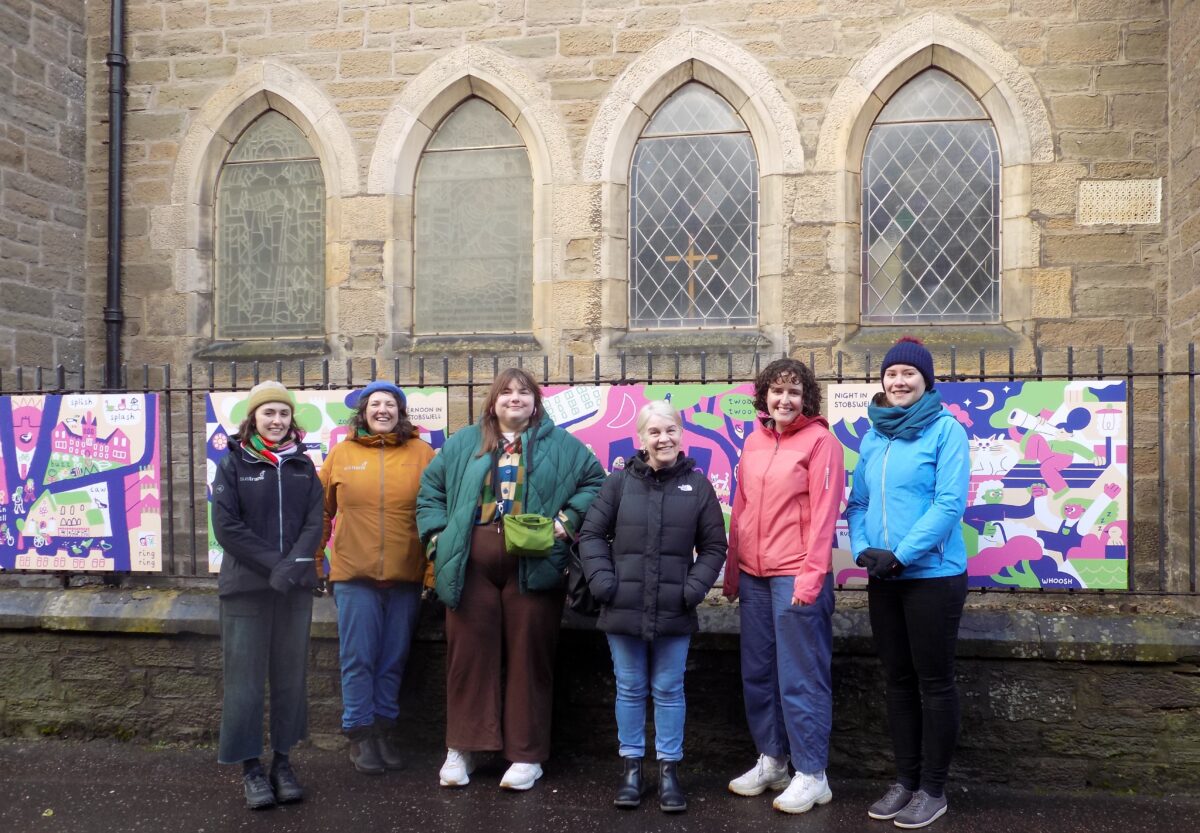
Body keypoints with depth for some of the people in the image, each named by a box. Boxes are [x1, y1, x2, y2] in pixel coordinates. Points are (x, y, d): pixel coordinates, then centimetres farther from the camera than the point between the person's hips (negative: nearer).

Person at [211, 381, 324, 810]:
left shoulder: (303, 465, 9)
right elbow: (227, 526, -7)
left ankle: (283, 759, 19)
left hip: (296, 586, 3)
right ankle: (250, 766, 11)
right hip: (246, 586, -3)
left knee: (290, 675, 7)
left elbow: (314, 522, 2)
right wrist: (273, 565, -15)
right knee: (245, 677, 0)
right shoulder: (232, 464, 1)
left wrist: (294, 565, -15)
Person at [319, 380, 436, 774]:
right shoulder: (342, 454, 5)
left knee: (393, 660, 11)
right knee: (358, 660, 4)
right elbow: (321, 511, 9)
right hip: (354, 577, 0)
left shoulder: (422, 454, 3)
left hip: (406, 577, 0)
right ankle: (360, 732, 18)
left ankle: (386, 728, 25)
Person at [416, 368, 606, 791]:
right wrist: (437, 534, 6)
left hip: (532, 567, -2)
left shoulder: (559, 444, 8)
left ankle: (527, 755, 13)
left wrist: (567, 520, -4)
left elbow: (594, 481, 8)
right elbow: (431, 488, 17)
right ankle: (460, 749, 17)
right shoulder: (464, 443, 13)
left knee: (528, 657, 3)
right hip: (471, 565, 2)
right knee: (469, 653, 5)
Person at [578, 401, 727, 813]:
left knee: (669, 690, 9)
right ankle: (632, 766, 26)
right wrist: (602, 581, -8)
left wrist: (696, 587, -8)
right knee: (630, 689, 12)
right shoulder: (619, 481, -1)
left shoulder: (697, 484, 0)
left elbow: (713, 546, 5)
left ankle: (669, 769, 23)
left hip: (674, 613, 0)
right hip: (624, 609, 0)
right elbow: (592, 534, 3)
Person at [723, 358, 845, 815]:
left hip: (797, 576, -6)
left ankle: (811, 776, 12)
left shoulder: (820, 441, -7)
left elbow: (824, 512, -12)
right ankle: (771, 761, 28)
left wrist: (812, 574, -17)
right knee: (758, 673, 14)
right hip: (754, 576, 7)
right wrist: (732, 569, 13)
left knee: (800, 677, 0)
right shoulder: (754, 441, 11)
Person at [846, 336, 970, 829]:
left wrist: (900, 555, -18)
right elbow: (858, 503, 11)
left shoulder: (946, 430, -8)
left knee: (934, 683, 4)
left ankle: (933, 790, 16)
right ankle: (905, 780, 25)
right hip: (883, 580, 6)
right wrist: (862, 550, -7)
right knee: (898, 682, 13)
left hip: (933, 576, -6)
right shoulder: (873, 437, 10)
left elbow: (950, 503, -16)